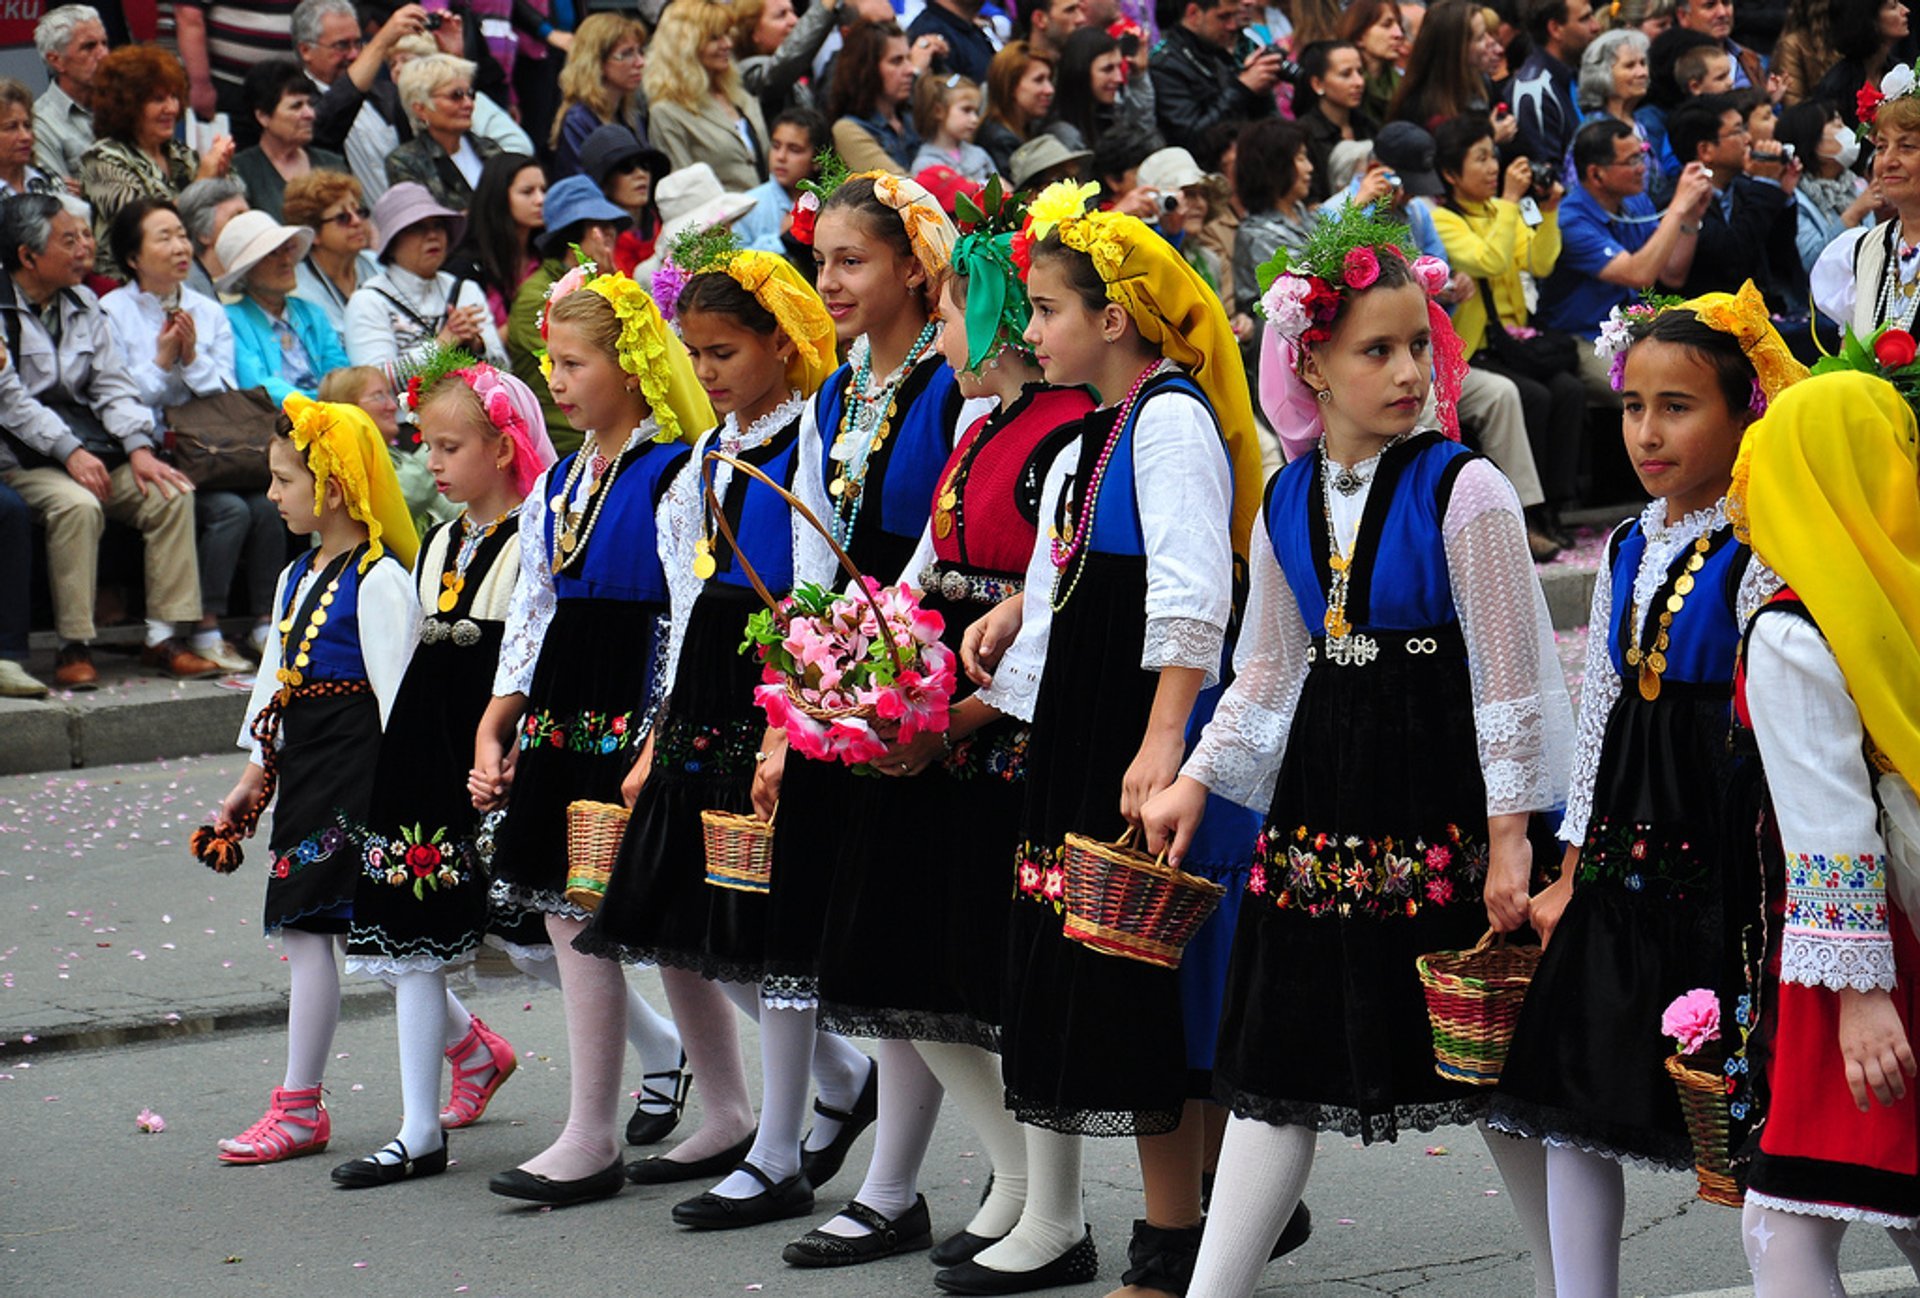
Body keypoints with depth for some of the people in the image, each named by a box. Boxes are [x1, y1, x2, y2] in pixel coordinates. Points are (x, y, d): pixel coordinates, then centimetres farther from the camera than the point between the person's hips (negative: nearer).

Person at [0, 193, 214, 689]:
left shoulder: (84, 305, 17)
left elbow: (113, 385, 12)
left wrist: (138, 447, -5)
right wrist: (69, 452, -23)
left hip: (91, 452, 7)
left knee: (171, 494, -16)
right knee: (77, 505, -35)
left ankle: (164, 638, -15)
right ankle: (74, 648, -29)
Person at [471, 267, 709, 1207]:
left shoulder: (675, 476, -8)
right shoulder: (557, 483, 16)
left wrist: (660, 744, -18)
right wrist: (492, 731, 12)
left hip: (636, 716, -8)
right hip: (558, 720, 8)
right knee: (566, 914, 7)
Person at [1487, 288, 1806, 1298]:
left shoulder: (1759, 561, -11)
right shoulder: (1630, 551, 10)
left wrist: (1771, 889, -15)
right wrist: (1572, 872, 15)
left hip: (1721, 867, -7)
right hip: (1623, 863, 7)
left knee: (1746, 1126, -3)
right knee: (1574, 1117, 9)